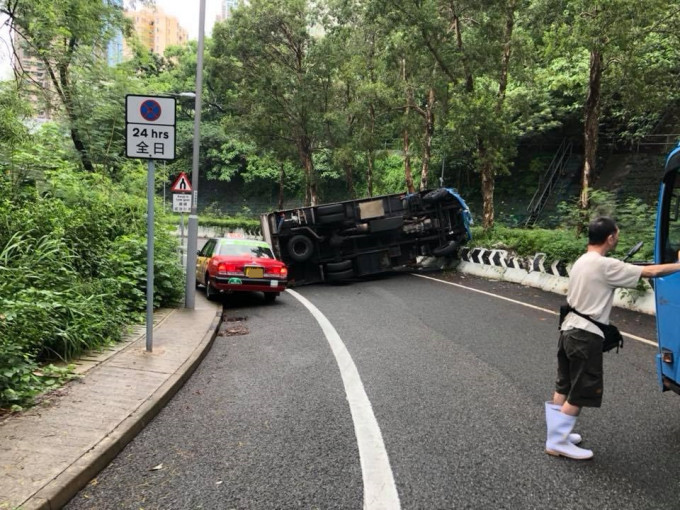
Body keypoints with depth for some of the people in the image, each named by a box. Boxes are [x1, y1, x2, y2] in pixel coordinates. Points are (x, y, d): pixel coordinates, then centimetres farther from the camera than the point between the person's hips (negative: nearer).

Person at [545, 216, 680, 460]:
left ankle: (557, 434, 27)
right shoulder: (606, 266, -16)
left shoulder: (581, 262, 11)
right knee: (580, 394, 1)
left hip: (569, 330, 9)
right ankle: (558, 443, 8)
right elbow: (649, 272, -11)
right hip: (586, 336, -9)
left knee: (564, 388, 17)